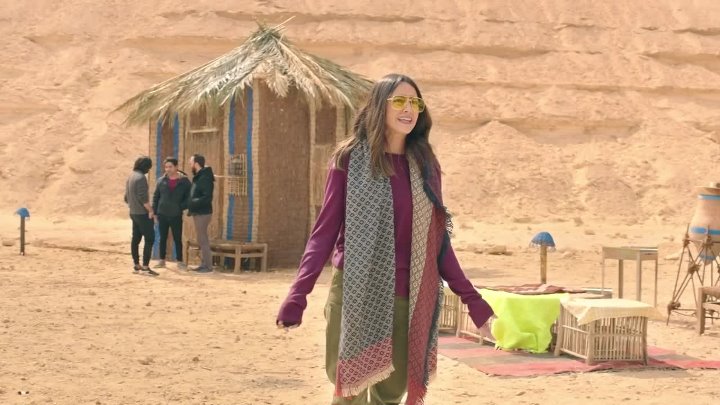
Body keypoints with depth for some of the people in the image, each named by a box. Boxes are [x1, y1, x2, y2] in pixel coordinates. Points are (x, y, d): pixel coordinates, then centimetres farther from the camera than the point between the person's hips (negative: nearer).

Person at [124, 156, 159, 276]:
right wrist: (150, 210, -15)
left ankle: (136, 266, 16)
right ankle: (145, 267, -11)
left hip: (133, 213, 9)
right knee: (149, 239, -7)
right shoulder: (141, 177, -16)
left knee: (136, 239, 11)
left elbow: (126, 197, 18)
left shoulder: (130, 177, 12)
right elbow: (143, 197, -22)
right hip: (143, 213, -9)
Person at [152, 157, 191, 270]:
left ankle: (180, 261, 11)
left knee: (177, 239, 3)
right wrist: (154, 211, 0)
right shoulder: (161, 180, 2)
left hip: (176, 216, -2)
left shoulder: (184, 181, -3)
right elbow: (155, 196, 6)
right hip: (162, 214, 2)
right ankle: (162, 260, 17)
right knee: (163, 238, 9)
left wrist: (181, 207, -12)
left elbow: (188, 197, 1)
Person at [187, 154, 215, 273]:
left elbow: (207, 198, -24)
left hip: (203, 213, -10)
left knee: (202, 240, -7)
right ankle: (203, 264, 18)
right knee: (202, 239, 13)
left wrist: (192, 203, -22)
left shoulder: (205, 178, -17)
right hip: (198, 213, 10)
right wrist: (191, 206, 6)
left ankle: (208, 266, -4)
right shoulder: (198, 177, 14)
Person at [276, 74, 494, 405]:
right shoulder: (350, 159, -2)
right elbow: (325, 230, -3)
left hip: (408, 300, 3)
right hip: (356, 295, -3)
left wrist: (469, 296, 6)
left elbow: (438, 239, 12)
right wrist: (298, 294, -13)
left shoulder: (425, 165, 8)